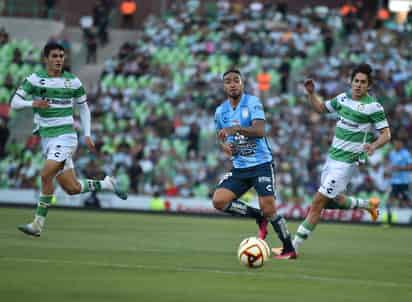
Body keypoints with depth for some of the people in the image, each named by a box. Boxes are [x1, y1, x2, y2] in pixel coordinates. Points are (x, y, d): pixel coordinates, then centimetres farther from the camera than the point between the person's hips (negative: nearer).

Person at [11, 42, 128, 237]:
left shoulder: (72, 81, 2)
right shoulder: (34, 79, 0)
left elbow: (83, 107, 15)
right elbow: (14, 103, -4)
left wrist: (87, 135, 7)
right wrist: (32, 103, -23)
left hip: (65, 136, -3)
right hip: (47, 138, 3)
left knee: (46, 175, -22)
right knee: (72, 188, 3)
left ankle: (38, 224, -15)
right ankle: (107, 184, 29)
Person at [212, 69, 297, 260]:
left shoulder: (252, 103, -9)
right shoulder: (220, 111, 7)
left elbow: (260, 131, -23)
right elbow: (220, 136, 22)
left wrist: (236, 129, -37)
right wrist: (224, 145, -1)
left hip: (261, 164, -5)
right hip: (239, 167, 6)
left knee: (268, 209, -13)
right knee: (219, 201, -12)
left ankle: (289, 250, 7)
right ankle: (259, 218, 9)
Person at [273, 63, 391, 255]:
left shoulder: (373, 106, -12)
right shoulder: (343, 98, 7)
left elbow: (386, 134, -11)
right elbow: (320, 108, 21)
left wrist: (373, 145, -30)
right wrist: (311, 93, 3)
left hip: (346, 162, -7)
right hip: (332, 158, 7)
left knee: (318, 202, -8)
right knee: (331, 202, 20)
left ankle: (294, 247, -3)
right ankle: (369, 205, 43)